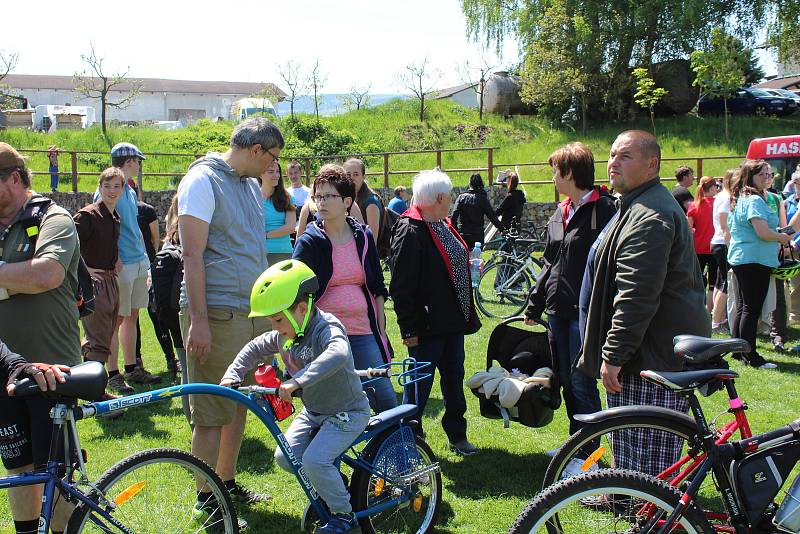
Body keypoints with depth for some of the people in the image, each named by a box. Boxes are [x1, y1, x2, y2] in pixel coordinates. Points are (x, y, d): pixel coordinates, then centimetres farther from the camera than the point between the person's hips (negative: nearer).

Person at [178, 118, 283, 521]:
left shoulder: (250, 184, 15)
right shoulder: (203, 180, -10)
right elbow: (193, 254, -15)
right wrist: (199, 320, -19)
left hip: (253, 312, 8)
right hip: (217, 315, -8)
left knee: (239, 405, 15)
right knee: (212, 414, -1)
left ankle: (228, 485, 28)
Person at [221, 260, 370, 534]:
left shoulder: (327, 329, -28)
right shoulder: (284, 335, -2)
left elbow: (338, 355, -51)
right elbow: (255, 348, 14)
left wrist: (296, 382, -57)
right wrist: (233, 374, -1)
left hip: (347, 412, -8)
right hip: (312, 411, 9)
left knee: (313, 460, -21)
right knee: (285, 456, 0)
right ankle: (329, 486, 24)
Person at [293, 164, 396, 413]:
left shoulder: (363, 236, 9)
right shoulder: (309, 241, -1)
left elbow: (377, 287, 15)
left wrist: (381, 329, 11)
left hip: (362, 333, 3)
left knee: (387, 401, -1)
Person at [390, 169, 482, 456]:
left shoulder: (444, 226, 13)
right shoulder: (410, 231, -16)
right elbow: (401, 286, -19)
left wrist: (467, 315, 19)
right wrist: (408, 328, -20)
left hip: (452, 322, 9)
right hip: (427, 325, -9)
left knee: (454, 378, 17)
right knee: (420, 382, 2)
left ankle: (457, 433, 31)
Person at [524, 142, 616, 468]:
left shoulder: (604, 211, -12)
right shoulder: (561, 213, 14)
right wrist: (534, 305, 22)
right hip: (558, 310, 8)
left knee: (582, 383, -3)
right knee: (566, 380, 15)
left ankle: (588, 453, 8)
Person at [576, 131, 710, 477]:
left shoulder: (650, 217, -18)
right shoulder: (637, 206, 20)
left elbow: (636, 296, -24)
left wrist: (614, 354, -22)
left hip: (653, 355, -11)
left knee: (645, 458, -7)